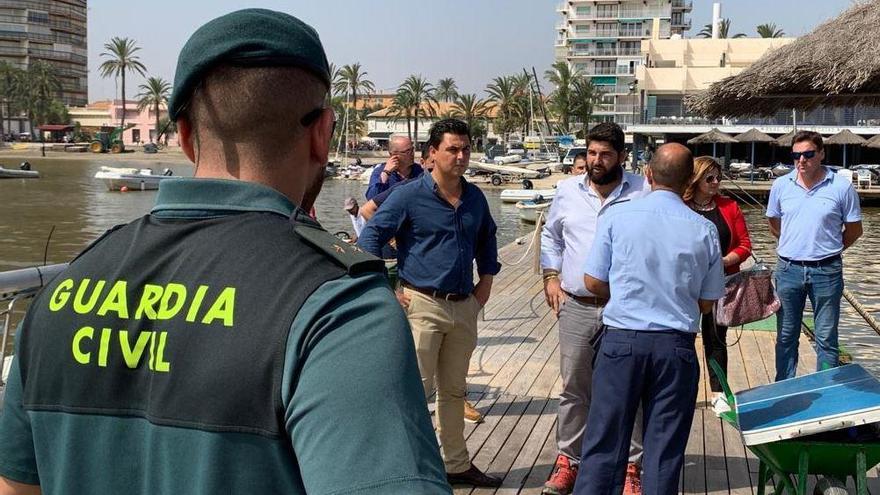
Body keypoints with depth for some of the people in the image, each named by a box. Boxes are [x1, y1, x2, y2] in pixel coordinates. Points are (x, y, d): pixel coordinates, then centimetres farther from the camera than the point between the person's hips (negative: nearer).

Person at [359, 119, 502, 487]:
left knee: (454, 391, 16)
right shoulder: (409, 195, -9)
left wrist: (486, 280, 18)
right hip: (423, 304, -6)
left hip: (464, 306, 6)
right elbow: (371, 236, -9)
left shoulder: (475, 198, 9)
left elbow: (487, 238, 27)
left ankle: (457, 464, 28)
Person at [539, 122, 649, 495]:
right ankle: (568, 460, 24)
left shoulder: (644, 193, -4)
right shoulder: (567, 191, 7)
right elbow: (550, 235, 21)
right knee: (573, 390, 11)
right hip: (576, 307, 3)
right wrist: (551, 276, 12)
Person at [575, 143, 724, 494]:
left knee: (605, 443, 6)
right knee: (665, 450, 9)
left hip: (622, 340, -1)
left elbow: (593, 282, 0)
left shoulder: (616, 216, -5)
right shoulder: (704, 230, -1)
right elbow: (707, 303, 6)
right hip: (676, 346, 1)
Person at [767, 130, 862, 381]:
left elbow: (854, 229, 3)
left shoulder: (841, 187, -7)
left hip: (826, 271, -2)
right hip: (788, 269, 2)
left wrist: (828, 250, 7)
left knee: (826, 339, 6)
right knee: (786, 336, 12)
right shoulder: (781, 185, 0)